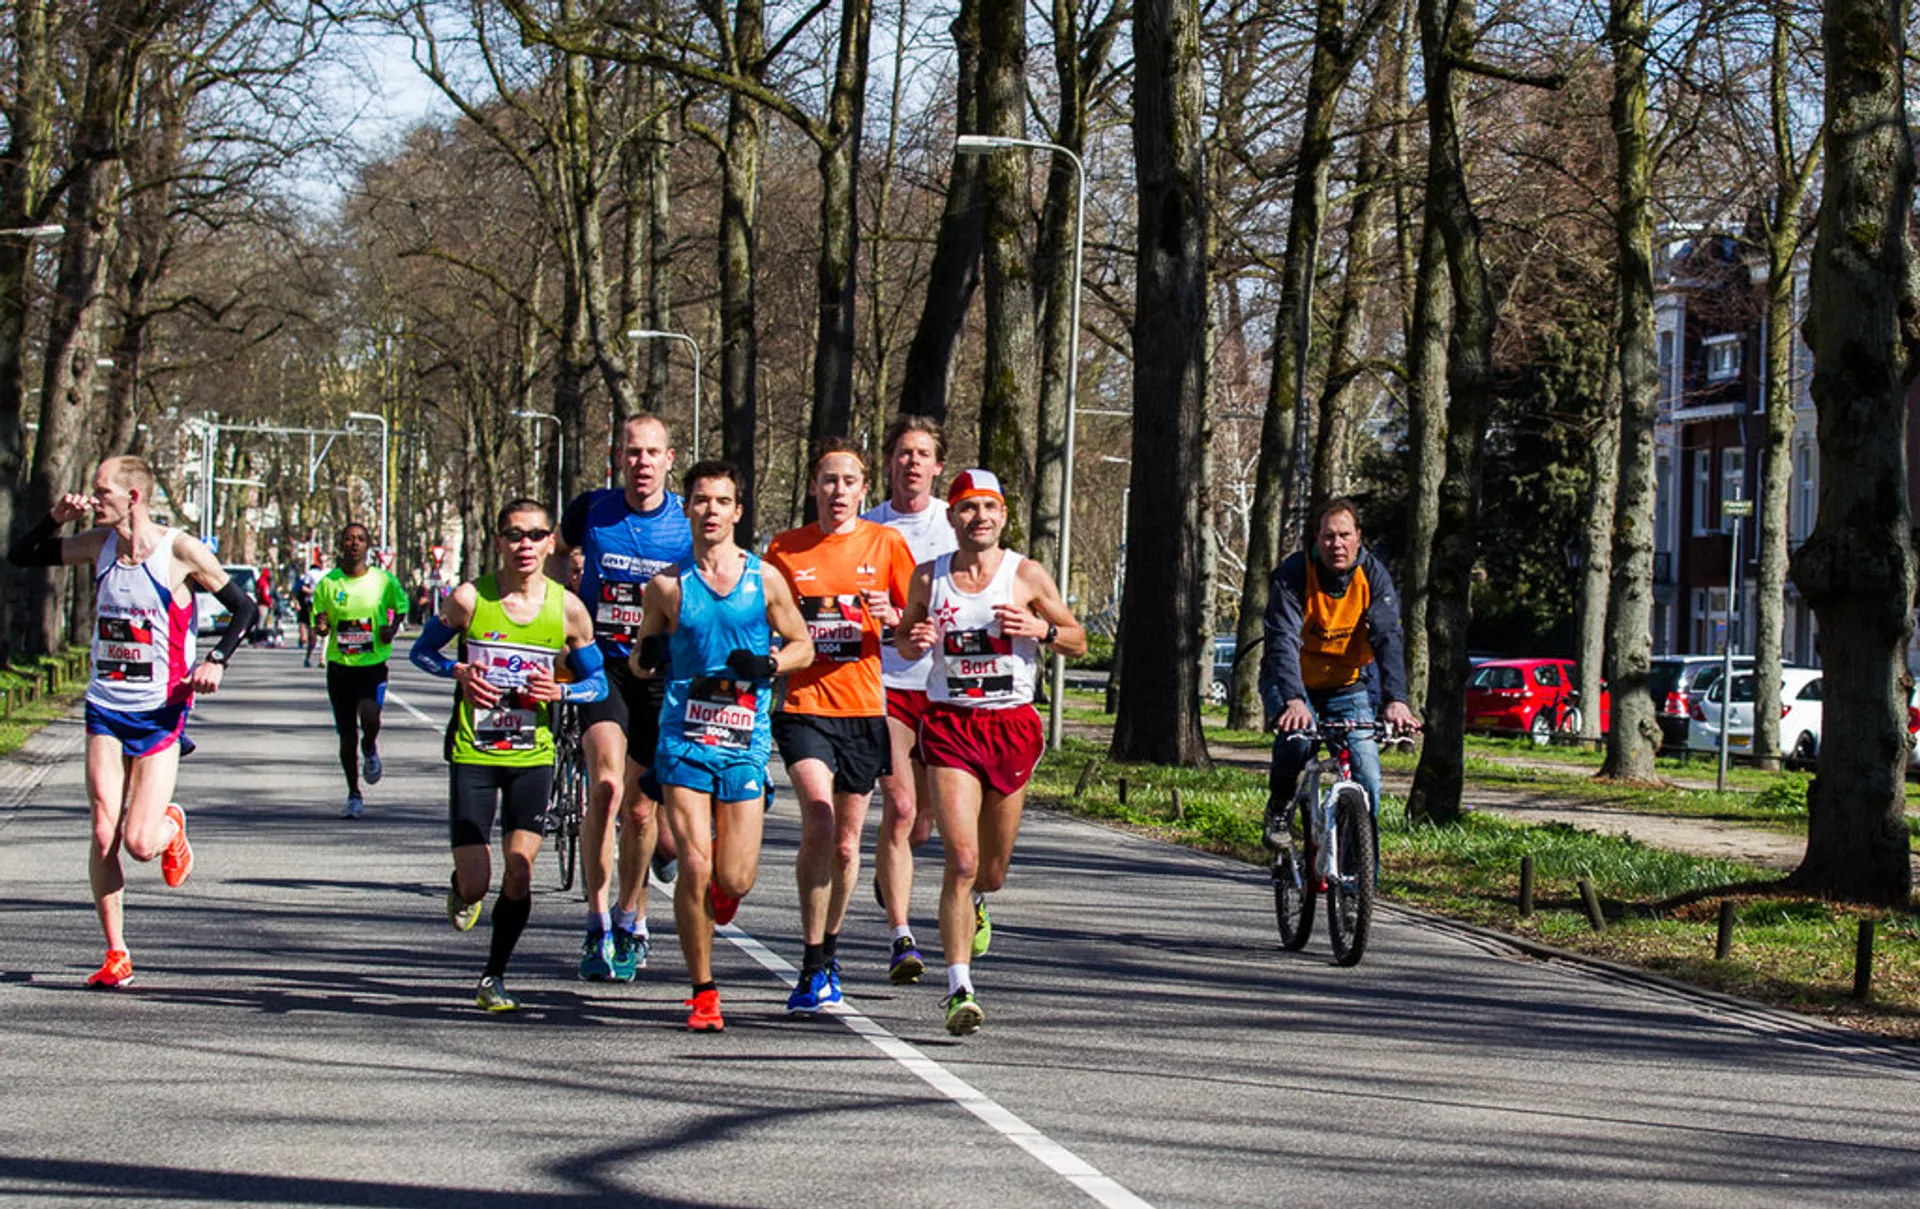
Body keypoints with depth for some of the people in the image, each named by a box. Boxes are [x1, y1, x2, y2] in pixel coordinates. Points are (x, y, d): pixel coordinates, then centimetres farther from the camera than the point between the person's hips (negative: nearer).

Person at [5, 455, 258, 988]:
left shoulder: (182, 552, -11)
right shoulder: (99, 545, 2)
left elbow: (243, 608, -1)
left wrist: (216, 660, -16)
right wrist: (56, 519, -5)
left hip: (160, 713, -4)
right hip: (106, 709, 4)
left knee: (140, 843, -9)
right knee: (104, 836, -3)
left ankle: (172, 826, 28)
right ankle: (116, 954, 8)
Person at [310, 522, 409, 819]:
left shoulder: (383, 580, -2)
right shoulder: (327, 583, 0)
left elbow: (401, 605, 15)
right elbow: (320, 623, 7)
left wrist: (392, 629, -4)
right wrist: (321, 627, -17)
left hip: (374, 664, -1)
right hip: (339, 665, 1)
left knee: (370, 719, -25)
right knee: (346, 736, 5)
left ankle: (370, 750, 12)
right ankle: (354, 796, 21)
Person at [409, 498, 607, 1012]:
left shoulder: (568, 609, -3)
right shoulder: (469, 598, -7)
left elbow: (598, 682, 7)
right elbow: (421, 650, 7)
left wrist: (559, 692, -13)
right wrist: (459, 671, -13)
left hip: (533, 757, 1)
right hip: (473, 753, -1)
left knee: (519, 875, -7)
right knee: (475, 884, -5)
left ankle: (493, 978, 12)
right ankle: (463, 891, 33)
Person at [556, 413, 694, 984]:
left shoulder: (689, 523, -3)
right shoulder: (592, 508, -2)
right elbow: (554, 555, 18)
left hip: (661, 672, 1)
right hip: (601, 662, -1)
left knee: (640, 808, 8)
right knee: (606, 785, -22)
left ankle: (631, 917, 31)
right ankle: (597, 921, -17)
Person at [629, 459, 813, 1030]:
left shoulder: (765, 580, 3)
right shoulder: (667, 586, 3)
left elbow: (802, 645, 13)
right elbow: (640, 657, 13)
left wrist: (769, 664, -7)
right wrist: (645, 658, -10)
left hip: (745, 744, 1)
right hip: (684, 740, 0)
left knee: (735, 881, -4)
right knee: (694, 868, -11)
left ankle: (721, 887, 36)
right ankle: (703, 992, 4)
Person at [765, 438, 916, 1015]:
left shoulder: (885, 544, 4)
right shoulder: (784, 549, 5)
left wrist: (894, 619, -12)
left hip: (865, 709, 2)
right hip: (804, 706, -1)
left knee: (845, 843, 9)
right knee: (818, 819, -22)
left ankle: (828, 951, 32)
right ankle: (812, 966, -15)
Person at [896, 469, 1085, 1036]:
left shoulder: (1026, 576, -1)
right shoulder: (929, 577, 3)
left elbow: (1078, 642, 5)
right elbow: (904, 639, 17)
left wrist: (1041, 629, -16)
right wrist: (916, 642, -7)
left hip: (1012, 724, 1)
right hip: (949, 723, -1)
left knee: (992, 871, 13)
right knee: (961, 858, -16)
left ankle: (971, 902, 51)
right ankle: (959, 990, -14)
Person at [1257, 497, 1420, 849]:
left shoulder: (1373, 575, -15)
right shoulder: (1293, 574, -23)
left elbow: (1389, 638, -25)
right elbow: (1283, 640, -34)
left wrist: (1395, 699, -41)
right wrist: (1293, 700, -50)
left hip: (1346, 685, 2)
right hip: (1292, 680, -2)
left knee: (1367, 778, -9)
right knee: (1296, 735, -32)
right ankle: (1279, 806, -4)